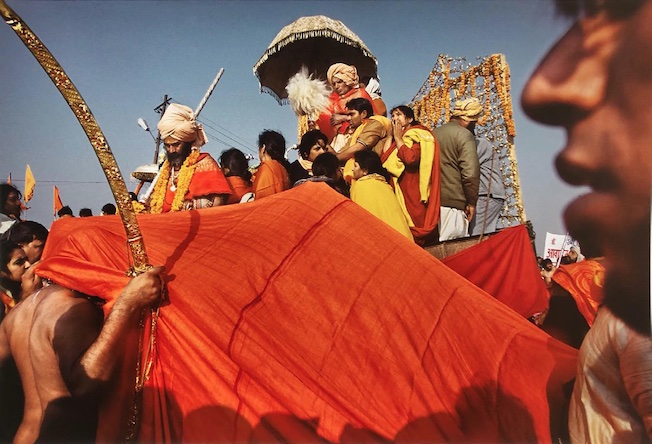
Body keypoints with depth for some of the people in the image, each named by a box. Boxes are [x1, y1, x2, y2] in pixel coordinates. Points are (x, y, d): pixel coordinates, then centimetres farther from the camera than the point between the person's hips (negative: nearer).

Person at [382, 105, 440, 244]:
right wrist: (391, 136, 5)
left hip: (415, 194, -6)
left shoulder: (418, 134, -2)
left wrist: (398, 137, -9)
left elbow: (411, 158, -23)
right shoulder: (395, 138, 18)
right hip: (400, 191, 7)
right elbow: (383, 159, 2)